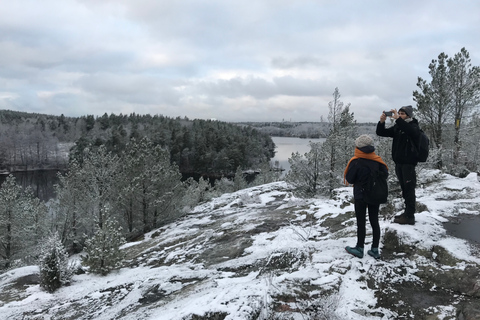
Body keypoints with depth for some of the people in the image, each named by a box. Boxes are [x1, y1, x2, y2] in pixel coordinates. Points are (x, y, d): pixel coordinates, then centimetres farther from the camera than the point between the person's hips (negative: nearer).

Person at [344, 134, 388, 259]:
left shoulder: (355, 161, -17)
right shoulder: (377, 160, -4)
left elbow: (349, 179, -13)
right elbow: (385, 174, 0)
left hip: (360, 196, -4)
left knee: (361, 222, 5)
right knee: (374, 221, 11)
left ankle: (360, 249, 14)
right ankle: (375, 249, 17)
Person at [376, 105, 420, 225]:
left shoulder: (413, 125, -5)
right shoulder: (397, 127, 13)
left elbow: (412, 131, -30)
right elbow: (380, 132, 9)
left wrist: (397, 119, -32)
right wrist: (381, 121, -10)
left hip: (408, 163, -7)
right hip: (398, 162, 7)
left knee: (409, 188, -5)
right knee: (404, 188, 14)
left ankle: (409, 216, -2)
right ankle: (407, 212, 24)